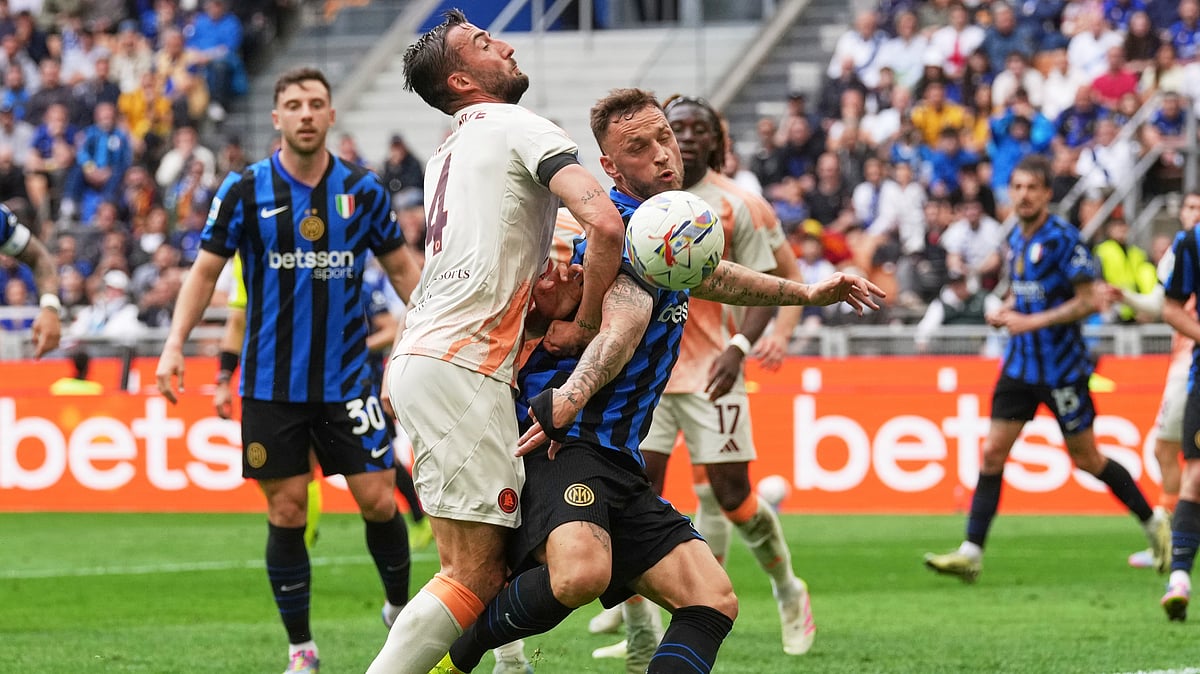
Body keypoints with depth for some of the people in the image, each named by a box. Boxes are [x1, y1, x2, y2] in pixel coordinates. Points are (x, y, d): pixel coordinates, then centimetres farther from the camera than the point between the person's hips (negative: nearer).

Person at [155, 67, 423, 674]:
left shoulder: (362, 191, 0)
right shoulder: (245, 190, -4)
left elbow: (400, 267, 13)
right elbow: (206, 270, 2)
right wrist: (175, 344, -9)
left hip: (345, 379, 1)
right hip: (271, 386, -1)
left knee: (378, 502, -3)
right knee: (286, 513, 1)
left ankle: (401, 608, 22)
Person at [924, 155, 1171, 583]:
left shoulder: (1063, 238, -15)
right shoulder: (1015, 238, 9)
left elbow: (1088, 301, -17)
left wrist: (1033, 321, -20)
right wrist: (1005, 311, 4)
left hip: (1062, 367, -7)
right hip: (1021, 365, 7)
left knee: (1086, 458, 3)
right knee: (993, 452, -2)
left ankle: (1154, 524, 23)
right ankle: (971, 552, -3)